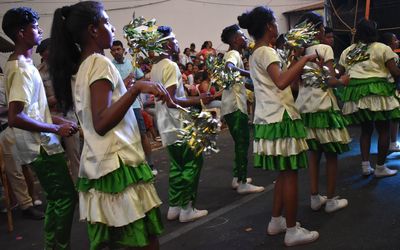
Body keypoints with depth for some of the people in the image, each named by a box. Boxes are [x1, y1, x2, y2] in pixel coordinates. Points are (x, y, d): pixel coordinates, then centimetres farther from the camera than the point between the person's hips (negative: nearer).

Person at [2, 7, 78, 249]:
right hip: (42, 146, -10)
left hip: (41, 144, 10)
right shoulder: (22, 69, -19)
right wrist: (57, 128, -21)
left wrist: (57, 119, 11)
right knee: (66, 198, -1)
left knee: (57, 199, 17)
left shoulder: (19, 63, 12)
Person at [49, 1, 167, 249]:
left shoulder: (78, 69, 14)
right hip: (119, 165, -9)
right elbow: (101, 123, -24)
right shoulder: (100, 63, -12)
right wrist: (136, 88, -32)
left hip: (96, 166, 9)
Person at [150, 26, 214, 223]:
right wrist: (198, 100, -19)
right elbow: (171, 100, -25)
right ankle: (186, 209, 6)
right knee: (192, 163, 1)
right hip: (177, 125, -9)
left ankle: (174, 207, 21)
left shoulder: (155, 67, 11)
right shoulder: (171, 66, -17)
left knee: (177, 166, 15)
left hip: (167, 126, 9)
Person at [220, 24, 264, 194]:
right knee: (243, 143, -6)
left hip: (233, 105, 10)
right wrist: (252, 74, -39)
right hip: (235, 106, -10)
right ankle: (242, 183, -2)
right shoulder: (234, 54, -12)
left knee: (240, 142, 16)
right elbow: (229, 68, -35)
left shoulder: (232, 54, 20)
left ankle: (237, 178, 23)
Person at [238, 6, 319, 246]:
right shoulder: (267, 52, -13)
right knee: (290, 174, -2)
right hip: (280, 118, -10)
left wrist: (298, 68, 15)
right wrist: (304, 60, -21)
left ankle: (277, 221, 26)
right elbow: (281, 82, -30)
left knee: (284, 173, 17)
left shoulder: (256, 54, 17)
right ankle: (292, 231, 7)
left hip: (270, 118, 10)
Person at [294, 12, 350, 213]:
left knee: (314, 152, 15)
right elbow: (331, 81, -16)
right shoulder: (325, 49, -9)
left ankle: (315, 197, 19)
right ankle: (331, 200, 14)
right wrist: (343, 81, 3)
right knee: (331, 154, 6)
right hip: (323, 106, -6)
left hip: (304, 106, 6)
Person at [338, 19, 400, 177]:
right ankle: (380, 167, 11)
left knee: (366, 129, 16)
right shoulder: (382, 48, -1)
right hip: (378, 92, -5)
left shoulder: (347, 51, 12)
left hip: (355, 94, 5)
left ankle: (365, 166, 13)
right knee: (384, 130, 7)